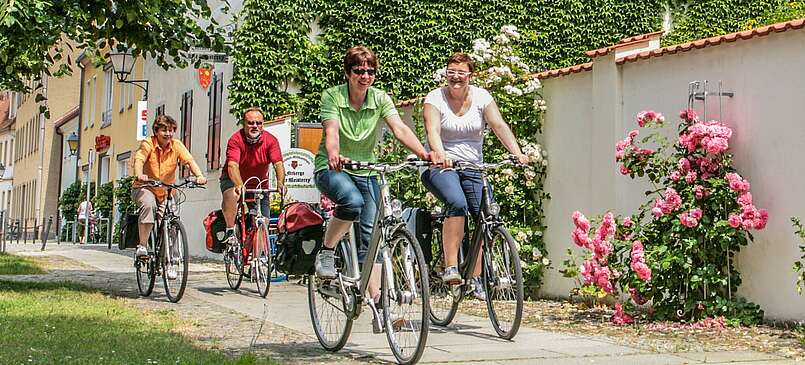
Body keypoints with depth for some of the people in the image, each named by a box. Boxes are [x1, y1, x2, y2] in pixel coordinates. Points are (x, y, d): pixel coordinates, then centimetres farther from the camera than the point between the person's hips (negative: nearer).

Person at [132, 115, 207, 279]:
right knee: (149, 204, -36)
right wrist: (139, 175, -52)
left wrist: (199, 175, -40)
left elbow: (189, 160, -19)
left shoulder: (177, 145, -6)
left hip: (166, 192, 3)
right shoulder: (148, 144, -14)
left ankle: (170, 264, 13)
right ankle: (142, 246, -25)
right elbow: (139, 160, -30)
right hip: (144, 188, -3)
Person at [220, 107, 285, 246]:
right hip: (234, 180, -3)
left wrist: (280, 183, -45)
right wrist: (239, 185, -54)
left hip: (259, 184, 3)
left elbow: (278, 164, -24)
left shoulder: (271, 140, -15)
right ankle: (230, 232, -25)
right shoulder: (235, 140, -22)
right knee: (231, 194, -38)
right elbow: (232, 166, -34)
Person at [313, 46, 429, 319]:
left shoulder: (380, 99, -4)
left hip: (365, 171, 4)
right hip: (331, 169, -3)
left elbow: (400, 129, -18)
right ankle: (326, 253, -14)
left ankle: (377, 299, -4)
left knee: (371, 234, -7)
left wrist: (424, 154, -36)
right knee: (352, 200, -36)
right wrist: (334, 156, -49)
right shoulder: (332, 96, -12)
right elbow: (331, 131, -27)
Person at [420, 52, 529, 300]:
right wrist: (439, 155, -40)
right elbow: (432, 130, -20)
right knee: (457, 203, -31)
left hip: (473, 168, 4)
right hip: (441, 166, -4)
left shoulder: (481, 97, 3)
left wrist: (517, 153, -23)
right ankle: (450, 267, -28)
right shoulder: (435, 98, -4)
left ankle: (476, 279, -2)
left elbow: (499, 125, -8)